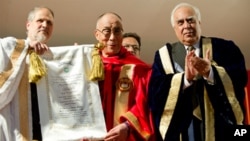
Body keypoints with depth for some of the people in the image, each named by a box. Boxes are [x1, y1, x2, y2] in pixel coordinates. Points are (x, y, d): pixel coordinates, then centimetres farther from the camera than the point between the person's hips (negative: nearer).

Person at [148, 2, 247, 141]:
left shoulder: (223, 48, 5)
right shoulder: (164, 55, 5)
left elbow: (240, 77, -9)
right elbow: (155, 93, -7)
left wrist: (211, 73, -25)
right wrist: (185, 78, -21)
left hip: (220, 126, 0)